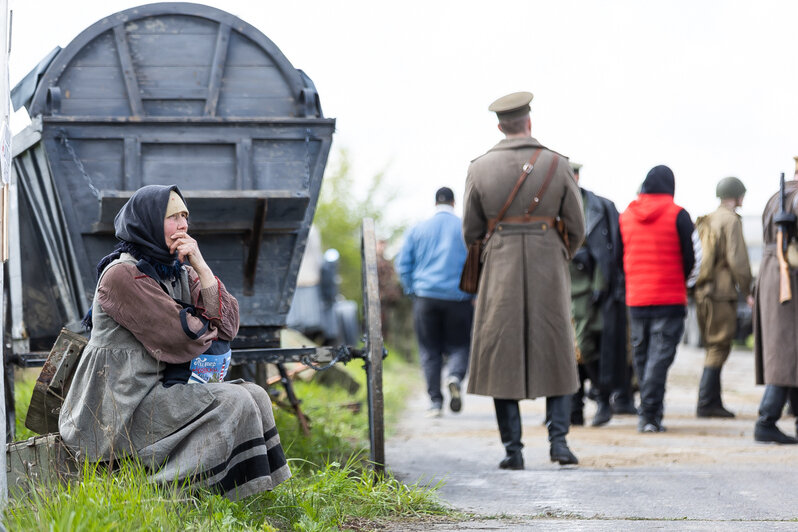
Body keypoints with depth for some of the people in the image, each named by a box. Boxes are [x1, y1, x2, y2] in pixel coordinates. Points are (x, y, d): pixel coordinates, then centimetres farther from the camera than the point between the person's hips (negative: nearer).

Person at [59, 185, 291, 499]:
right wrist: (209, 331, 5)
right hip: (120, 407, -9)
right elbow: (180, 337, -16)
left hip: (160, 389, 9)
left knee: (254, 396, -5)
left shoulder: (181, 273, 13)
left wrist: (201, 267, -5)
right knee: (232, 403, -19)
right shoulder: (122, 274, -13)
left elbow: (227, 327, 0)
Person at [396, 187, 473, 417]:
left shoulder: (418, 230, 7)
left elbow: (403, 265, 7)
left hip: (425, 297, 1)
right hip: (457, 297, -1)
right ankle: (455, 376, -22)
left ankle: (435, 402, 2)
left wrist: (412, 290, 14)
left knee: (429, 349, 7)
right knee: (459, 345, 8)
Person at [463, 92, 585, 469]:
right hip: (548, 270, 0)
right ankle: (558, 438, 0)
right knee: (555, 353, 12)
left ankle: (512, 449, 2)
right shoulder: (557, 165, -1)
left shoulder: (480, 168, -1)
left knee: (501, 357, 5)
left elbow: (471, 232, 4)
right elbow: (576, 228, 3)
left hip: (500, 269, 0)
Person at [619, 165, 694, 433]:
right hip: (670, 298, -4)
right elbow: (689, 258, -4)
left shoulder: (625, 216, 6)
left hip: (636, 298, 4)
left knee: (641, 356, 14)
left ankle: (648, 413, 21)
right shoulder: (677, 215, -6)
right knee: (661, 356, -4)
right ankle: (650, 415, -12)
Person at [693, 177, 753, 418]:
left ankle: (713, 402, 14)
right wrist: (747, 291, -7)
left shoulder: (707, 221, 15)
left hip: (702, 292, 8)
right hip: (721, 292, -8)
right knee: (719, 348, -6)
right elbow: (737, 260, -15)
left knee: (714, 347, 13)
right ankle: (706, 403, -9)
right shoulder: (730, 220, -9)